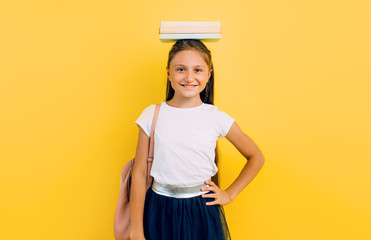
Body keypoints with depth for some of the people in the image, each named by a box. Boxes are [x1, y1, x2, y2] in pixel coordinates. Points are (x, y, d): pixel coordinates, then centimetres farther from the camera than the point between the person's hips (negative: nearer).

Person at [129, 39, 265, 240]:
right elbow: (139, 173, -4)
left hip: (202, 212, 0)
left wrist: (230, 194, 3)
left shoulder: (217, 118, -6)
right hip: (159, 212, 0)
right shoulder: (152, 115, -6)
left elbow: (256, 157, 7)